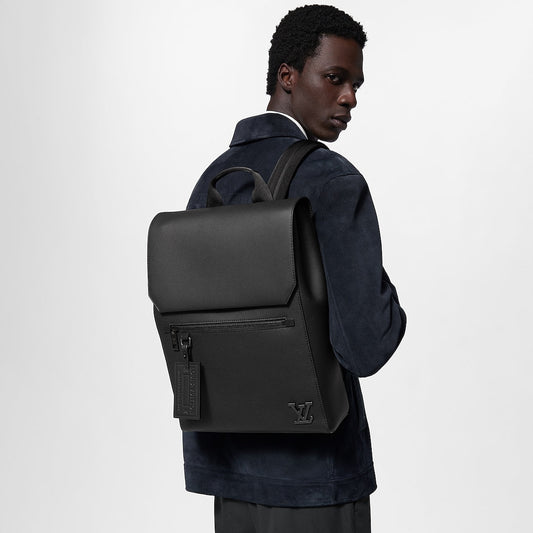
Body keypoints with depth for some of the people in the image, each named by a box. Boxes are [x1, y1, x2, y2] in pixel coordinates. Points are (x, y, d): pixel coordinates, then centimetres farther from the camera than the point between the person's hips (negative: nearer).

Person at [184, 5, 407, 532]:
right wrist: (385, 294, -1)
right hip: (310, 469, -7)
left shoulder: (212, 180, 7)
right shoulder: (334, 182, -16)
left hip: (229, 461, 7)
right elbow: (366, 346, -21)